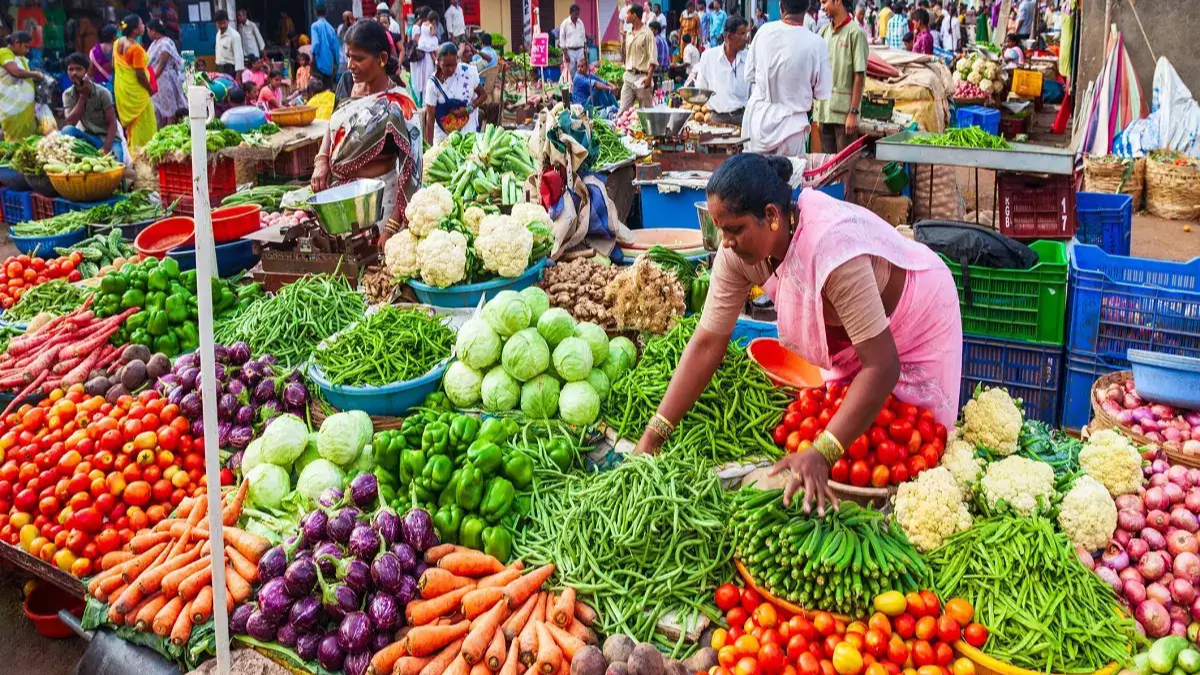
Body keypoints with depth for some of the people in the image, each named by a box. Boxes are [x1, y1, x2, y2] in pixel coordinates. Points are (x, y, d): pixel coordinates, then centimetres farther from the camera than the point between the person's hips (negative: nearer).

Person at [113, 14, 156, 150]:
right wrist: (150, 89, -7)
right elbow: (140, 75, -21)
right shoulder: (136, 49, -22)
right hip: (135, 91, -8)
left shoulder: (118, 43, 3)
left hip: (121, 89, 8)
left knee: (128, 122, 18)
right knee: (143, 125, 1)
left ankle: (130, 149, 26)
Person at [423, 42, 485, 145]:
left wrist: (468, 109, -17)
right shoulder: (433, 84, -15)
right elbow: (430, 118, -13)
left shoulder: (469, 72, -13)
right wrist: (429, 146, -17)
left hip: (468, 131, 0)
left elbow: (483, 95, 1)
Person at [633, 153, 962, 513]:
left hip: (919, 318, -5)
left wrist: (821, 454, -49)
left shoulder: (832, 250, -43)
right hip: (851, 333, 6)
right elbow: (707, 342, -19)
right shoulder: (738, 250, -24)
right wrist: (653, 435, -25)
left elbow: (882, 366, -42)